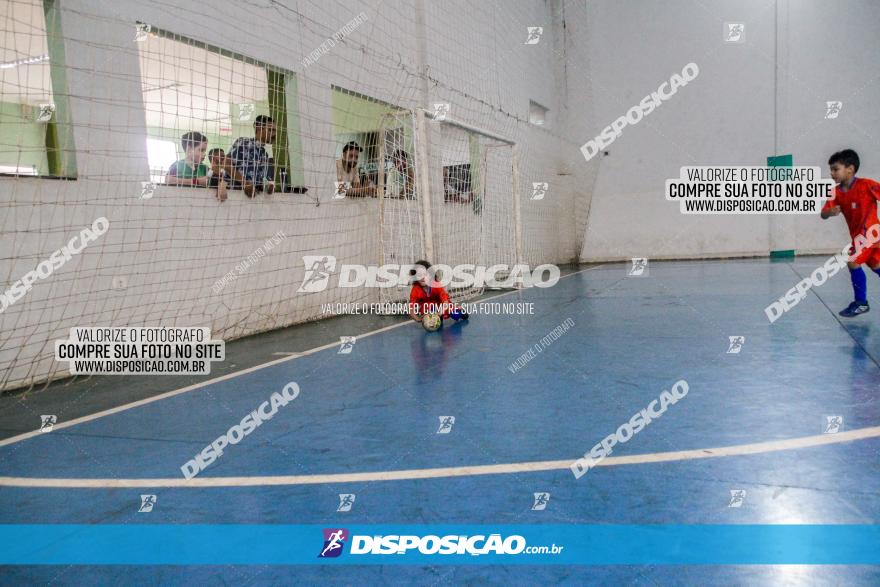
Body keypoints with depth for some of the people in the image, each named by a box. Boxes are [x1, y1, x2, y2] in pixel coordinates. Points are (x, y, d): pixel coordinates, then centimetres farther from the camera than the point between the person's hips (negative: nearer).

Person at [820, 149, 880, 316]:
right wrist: (830, 212, -29)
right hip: (858, 235, 7)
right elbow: (823, 214, -5)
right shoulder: (836, 192, -1)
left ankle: (861, 303, -3)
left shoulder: (866, 185, -18)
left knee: (853, 262, -14)